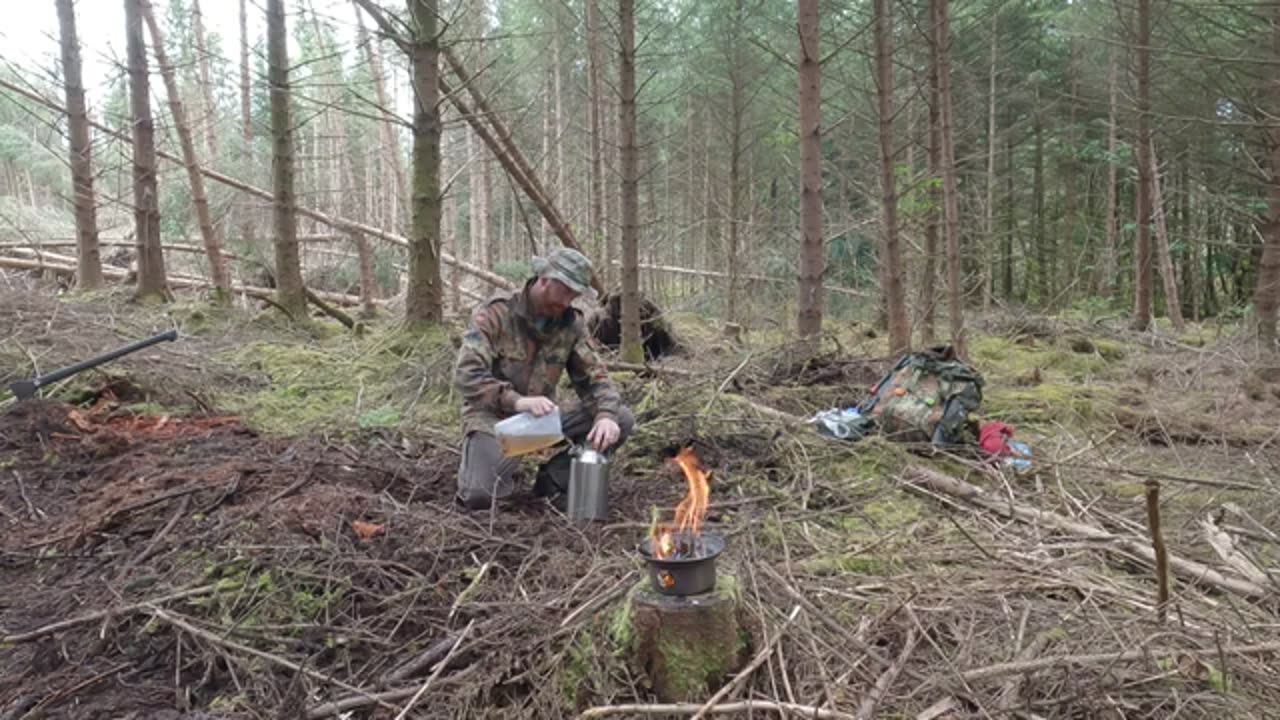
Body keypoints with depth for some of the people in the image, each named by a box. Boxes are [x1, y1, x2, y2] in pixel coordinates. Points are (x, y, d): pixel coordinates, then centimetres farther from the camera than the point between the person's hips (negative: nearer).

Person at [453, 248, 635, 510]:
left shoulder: (572, 323, -1)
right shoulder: (495, 313, -16)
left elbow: (594, 376, -3)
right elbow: (467, 374, -26)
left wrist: (606, 416, -25)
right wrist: (516, 401, -41)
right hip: (494, 417, -4)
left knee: (622, 419, -13)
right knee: (479, 496, -30)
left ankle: (554, 479, -1)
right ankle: (485, 460, 7)